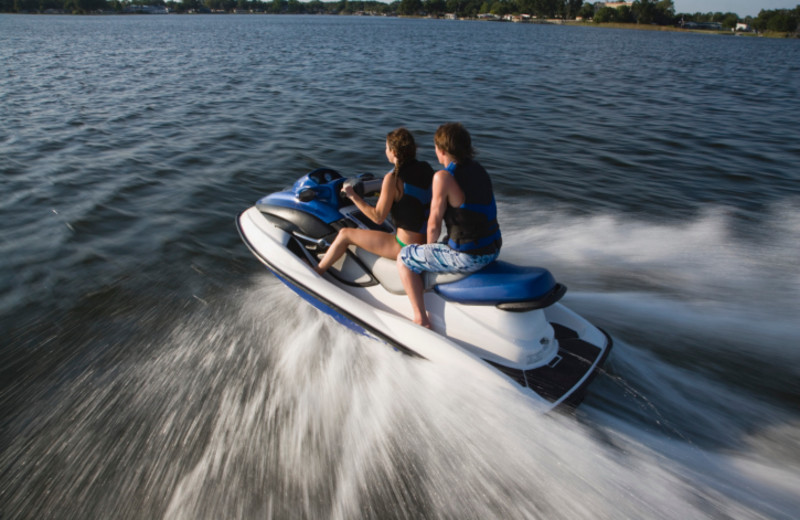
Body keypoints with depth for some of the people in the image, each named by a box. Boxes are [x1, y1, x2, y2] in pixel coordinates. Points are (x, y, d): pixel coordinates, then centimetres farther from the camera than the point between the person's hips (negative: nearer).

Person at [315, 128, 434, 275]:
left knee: (345, 234, 6)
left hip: (406, 247, -8)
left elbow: (378, 218, -15)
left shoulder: (393, 178, -18)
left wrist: (353, 196, -6)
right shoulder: (426, 168, 3)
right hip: (428, 240, 8)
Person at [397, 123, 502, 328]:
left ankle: (421, 320, 7)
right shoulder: (478, 169, 8)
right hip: (492, 249, 9)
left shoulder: (443, 176, -18)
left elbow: (434, 224, -13)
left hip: (467, 256, -9)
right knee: (443, 245, 37)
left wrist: (430, 247, 7)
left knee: (404, 258, 8)